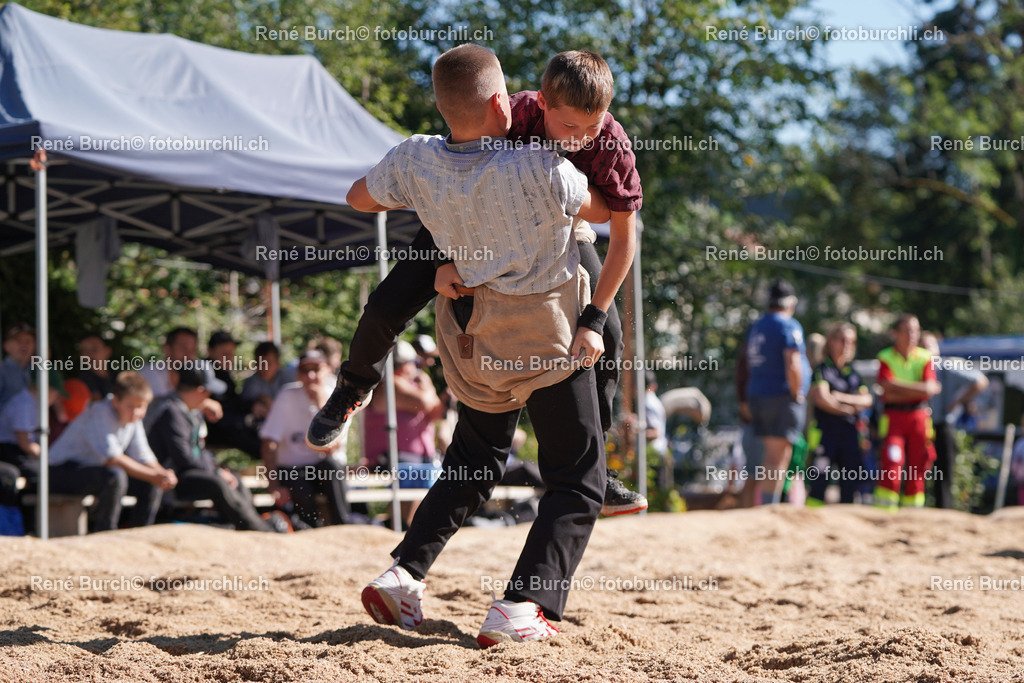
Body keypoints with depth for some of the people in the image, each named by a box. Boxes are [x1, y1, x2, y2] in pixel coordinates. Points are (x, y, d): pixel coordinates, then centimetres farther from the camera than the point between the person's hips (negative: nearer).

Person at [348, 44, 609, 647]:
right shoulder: (540, 171, -24)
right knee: (578, 483, 5)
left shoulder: (416, 163, -11)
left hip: (467, 330, 5)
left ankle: (406, 572, 9)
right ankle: (521, 609, -12)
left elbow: (360, 198, 9)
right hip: (545, 331, -5)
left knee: (474, 463, 26)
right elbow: (601, 211, -5)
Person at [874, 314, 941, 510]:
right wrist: (917, 388, -11)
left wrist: (899, 389, -12)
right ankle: (884, 510, -11)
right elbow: (888, 387, -12)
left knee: (916, 469, 3)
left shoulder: (925, 358, 6)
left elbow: (928, 390, -6)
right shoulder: (886, 357, 2)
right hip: (893, 418, -2)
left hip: (919, 418, 2)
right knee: (891, 465, -13)